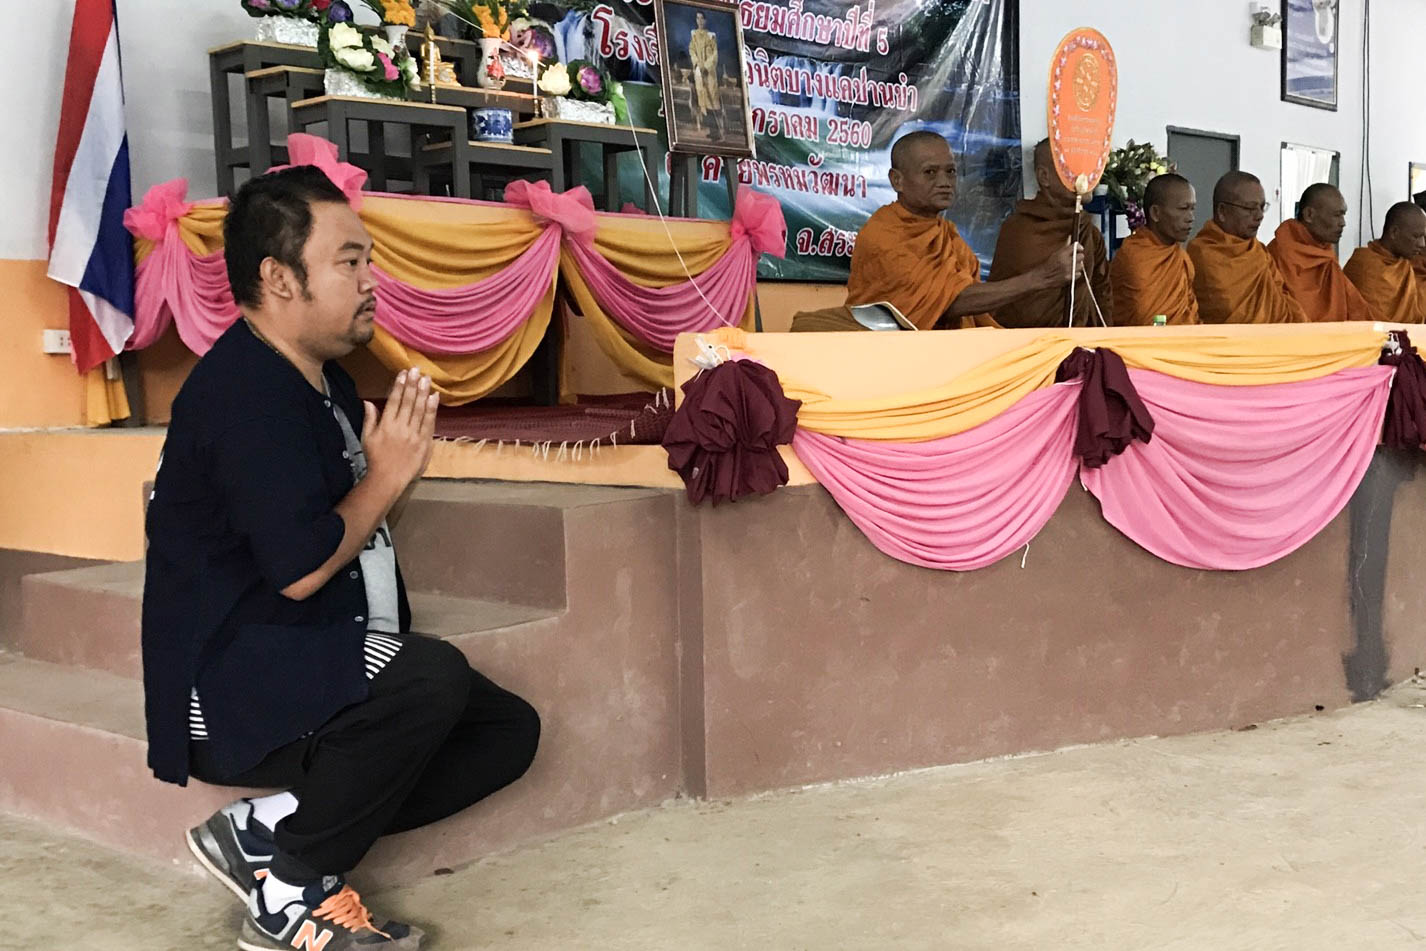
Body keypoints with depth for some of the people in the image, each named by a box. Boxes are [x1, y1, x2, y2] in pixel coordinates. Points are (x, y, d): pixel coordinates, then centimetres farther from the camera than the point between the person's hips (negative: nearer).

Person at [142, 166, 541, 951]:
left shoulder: (320, 379, 13)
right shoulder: (246, 391, -18)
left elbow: (365, 528, 20)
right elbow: (300, 569, -26)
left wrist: (399, 464, 0)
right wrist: (386, 477, -10)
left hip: (308, 672, 10)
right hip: (232, 692, -10)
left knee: (508, 728, 4)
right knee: (432, 675, -33)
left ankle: (276, 828, -4)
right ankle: (280, 866, -12)